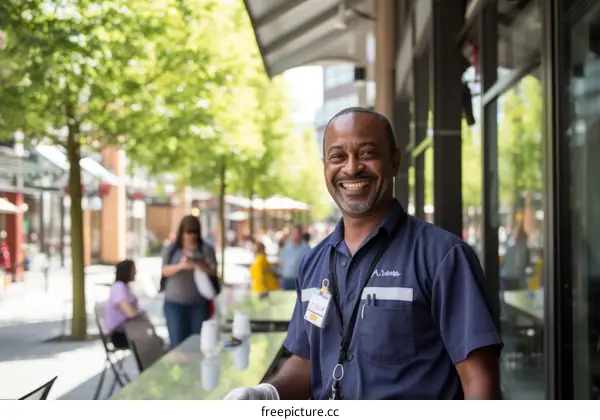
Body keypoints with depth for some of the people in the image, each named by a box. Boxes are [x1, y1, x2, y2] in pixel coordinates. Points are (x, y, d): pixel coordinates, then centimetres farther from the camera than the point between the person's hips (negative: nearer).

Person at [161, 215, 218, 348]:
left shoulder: (206, 249, 4)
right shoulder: (171, 249, 7)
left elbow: (213, 271, -4)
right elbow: (165, 270, -1)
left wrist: (197, 265, -25)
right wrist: (180, 266, -22)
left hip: (199, 303, 0)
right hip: (175, 303, 0)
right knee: (178, 342, -4)